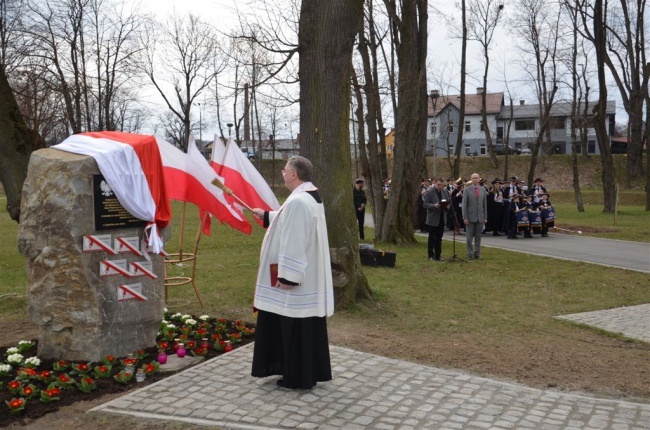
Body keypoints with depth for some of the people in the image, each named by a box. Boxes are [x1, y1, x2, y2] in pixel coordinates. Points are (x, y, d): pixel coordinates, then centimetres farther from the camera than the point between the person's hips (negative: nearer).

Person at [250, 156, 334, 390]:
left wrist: (286, 276, -23)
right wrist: (266, 215, 35)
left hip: (295, 277, -10)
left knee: (295, 326, 1)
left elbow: (294, 243, -26)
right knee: (306, 325, 17)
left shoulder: (298, 201, -23)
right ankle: (310, 371, 28)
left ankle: (297, 376, 12)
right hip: (309, 274, 10)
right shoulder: (312, 197, 11)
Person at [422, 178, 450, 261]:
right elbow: (425, 204, -12)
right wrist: (434, 206, -26)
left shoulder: (445, 191, 7)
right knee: (432, 238, 3)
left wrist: (446, 205, -4)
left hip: (442, 218, 5)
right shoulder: (429, 192, -10)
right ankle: (431, 255, 12)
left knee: (439, 238, 11)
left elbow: (448, 201, 18)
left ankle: (438, 255, 20)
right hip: (433, 218, -5)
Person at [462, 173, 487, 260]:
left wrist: (485, 217, 6)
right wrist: (465, 218, -9)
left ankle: (477, 253, 15)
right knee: (469, 237, 1)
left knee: (478, 237, 7)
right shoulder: (467, 190, -1)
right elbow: (464, 204, -4)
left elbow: (485, 204, 10)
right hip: (470, 217, -3)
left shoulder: (483, 190, 8)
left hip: (480, 217, 3)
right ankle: (470, 254, 9)